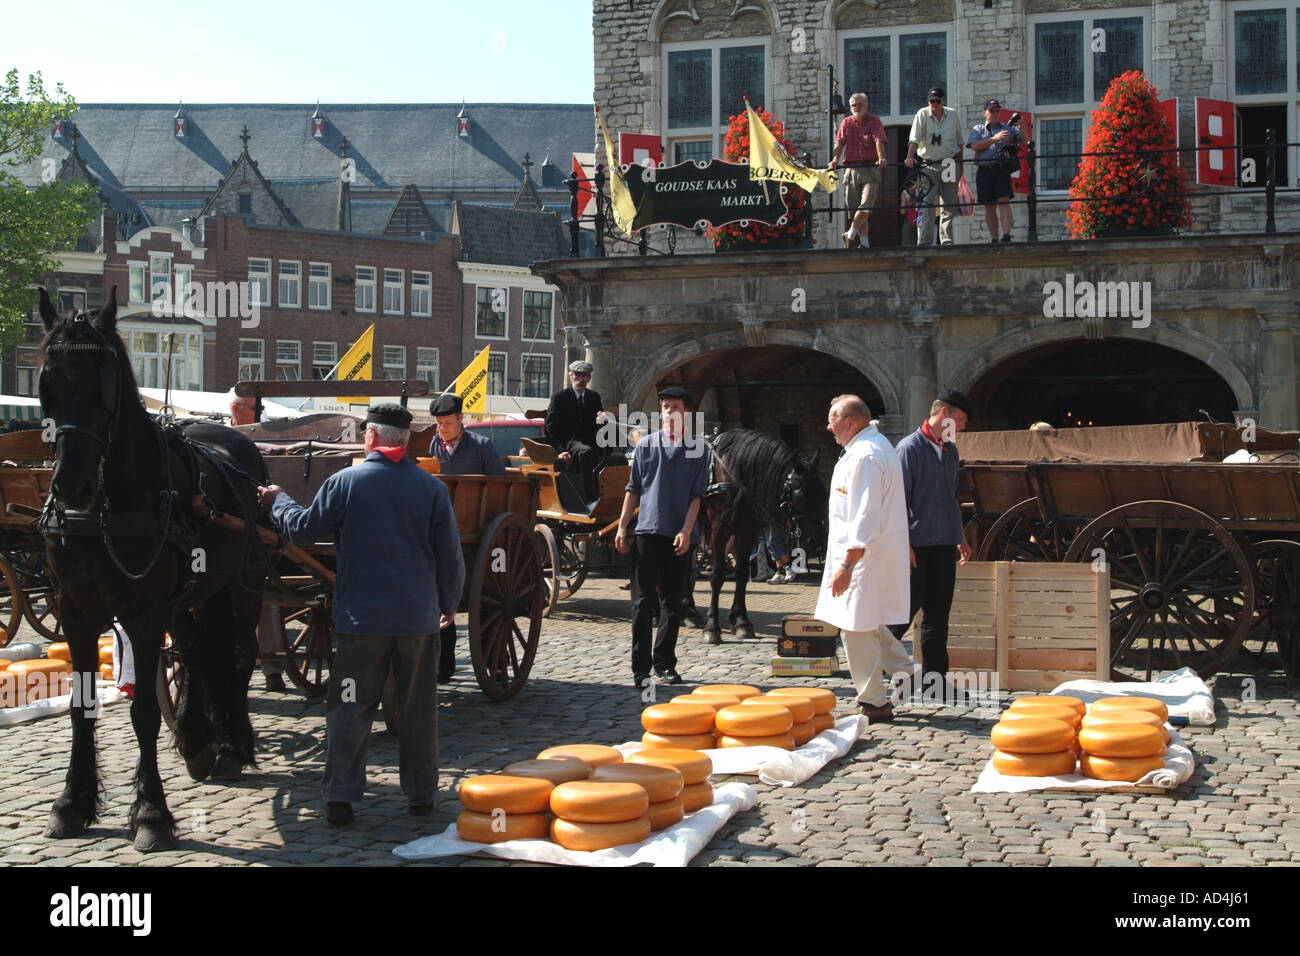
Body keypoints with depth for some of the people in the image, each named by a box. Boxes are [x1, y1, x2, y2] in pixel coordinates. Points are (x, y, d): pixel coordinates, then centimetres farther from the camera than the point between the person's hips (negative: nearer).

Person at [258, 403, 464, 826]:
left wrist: (278, 501, 25)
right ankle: (422, 793, 18)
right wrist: (448, 604, 16)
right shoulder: (432, 487, -2)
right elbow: (450, 557, 1)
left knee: (350, 708, 5)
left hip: (360, 616, -1)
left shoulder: (344, 482, -5)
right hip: (418, 616, 1)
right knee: (418, 707, 12)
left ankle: (340, 796, 1)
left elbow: (303, 528, 5)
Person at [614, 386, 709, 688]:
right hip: (648, 530, 0)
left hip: (680, 536, 1)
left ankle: (665, 663, 20)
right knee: (644, 600, -5)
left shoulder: (698, 448, 4)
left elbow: (697, 494, 1)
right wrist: (622, 526, 2)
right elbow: (633, 489, 9)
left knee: (673, 601, 9)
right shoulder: (646, 444, 7)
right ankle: (641, 668, -3)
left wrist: (686, 531, -9)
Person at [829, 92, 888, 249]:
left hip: (871, 168, -3)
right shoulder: (846, 122, 12)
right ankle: (864, 242, 10)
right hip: (851, 169, 3)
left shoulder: (874, 121, 4)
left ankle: (851, 234, -2)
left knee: (866, 206, -16)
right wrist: (835, 159, -21)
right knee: (855, 208, 4)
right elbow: (839, 142, -1)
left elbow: (879, 141, -10)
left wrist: (881, 158, -29)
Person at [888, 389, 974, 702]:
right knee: (909, 607, -6)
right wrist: (904, 544, -17)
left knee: (938, 613, 8)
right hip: (917, 544, -7)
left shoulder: (950, 450, 16)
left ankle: (934, 679, 12)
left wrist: (960, 538, 21)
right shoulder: (911, 448, -8)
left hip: (944, 545, 7)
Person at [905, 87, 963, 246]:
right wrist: (910, 157, -27)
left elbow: (959, 142, 16)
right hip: (929, 165, -3)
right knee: (927, 204, -13)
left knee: (949, 205, 6)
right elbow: (914, 139, -11)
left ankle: (946, 240, 15)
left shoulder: (953, 115, 9)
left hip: (950, 165, 3)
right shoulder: (922, 114, -1)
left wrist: (960, 165, 14)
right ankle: (924, 242, -15)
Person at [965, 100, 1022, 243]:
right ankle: (994, 239, 6)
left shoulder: (1007, 129, 19)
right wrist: (994, 139, -11)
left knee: (1004, 201, -15)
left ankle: (1006, 236, -21)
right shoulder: (978, 129, 16)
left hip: (1002, 168, -1)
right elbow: (975, 146, -2)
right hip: (984, 170, 1)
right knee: (989, 207, 2)